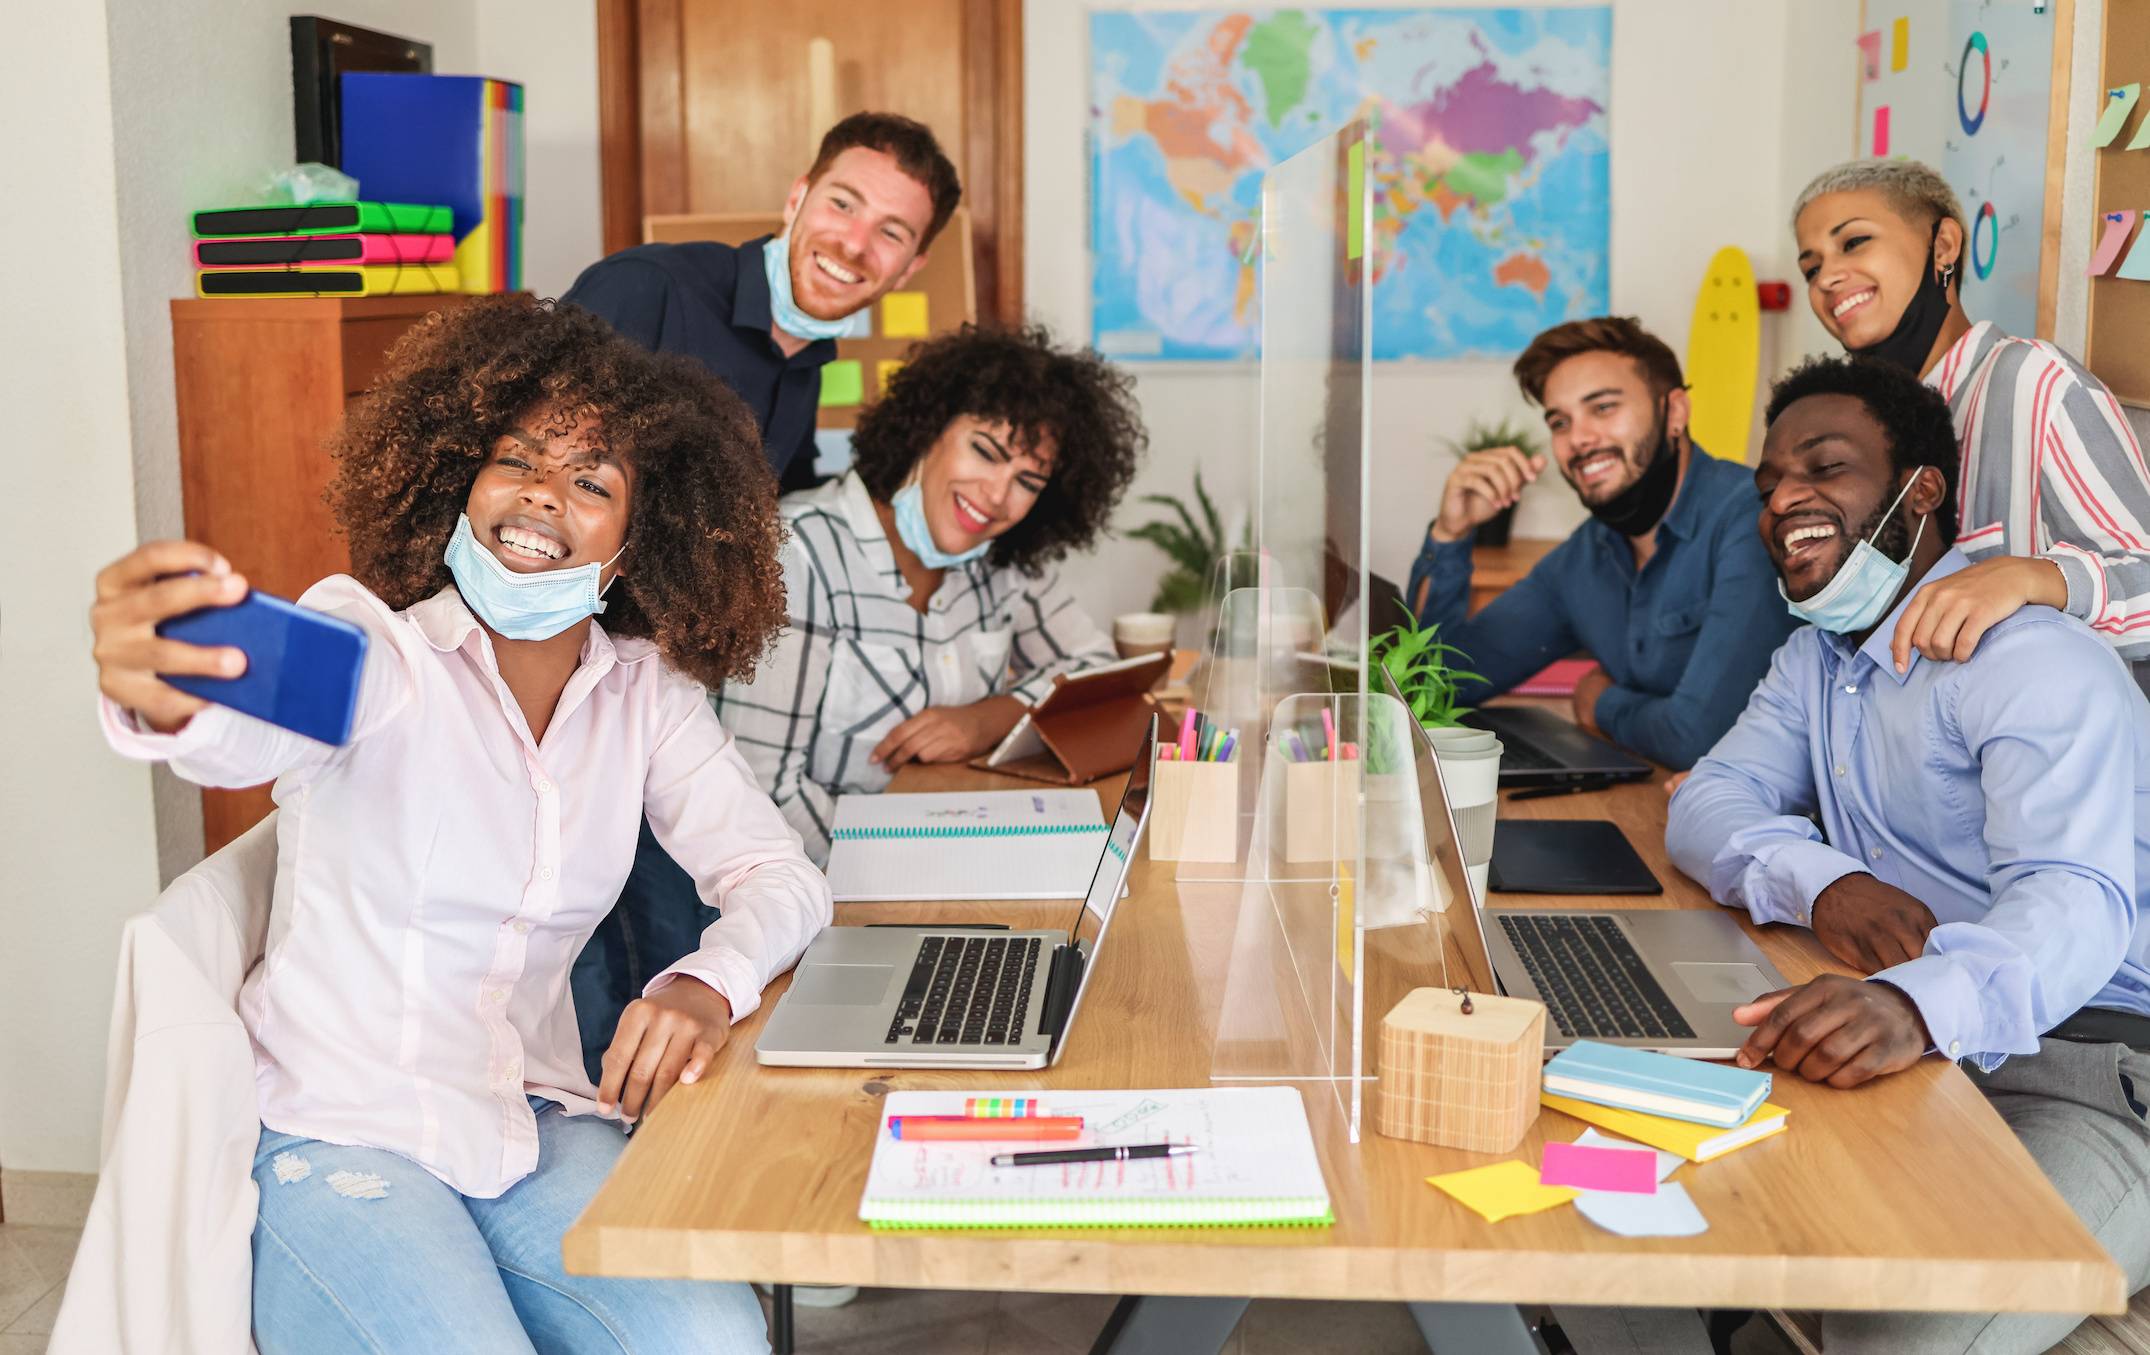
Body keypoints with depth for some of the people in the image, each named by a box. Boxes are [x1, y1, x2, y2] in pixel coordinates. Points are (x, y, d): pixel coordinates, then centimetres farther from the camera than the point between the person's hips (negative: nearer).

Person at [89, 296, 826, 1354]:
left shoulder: (642, 690, 4)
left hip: (534, 1124, 3)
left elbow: (777, 875, 1)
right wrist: (167, 701, -58)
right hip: (334, 1135, -3)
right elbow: (260, 727, -33)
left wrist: (709, 983, -21)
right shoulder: (367, 642, -10)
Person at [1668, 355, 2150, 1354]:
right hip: (1900, 1048, 7)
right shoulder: (1818, 653, 17)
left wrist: (1918, 1004, -49)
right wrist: (1819, 883, -20)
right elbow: (1708, 801, 5)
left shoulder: (2033, 661, -11)